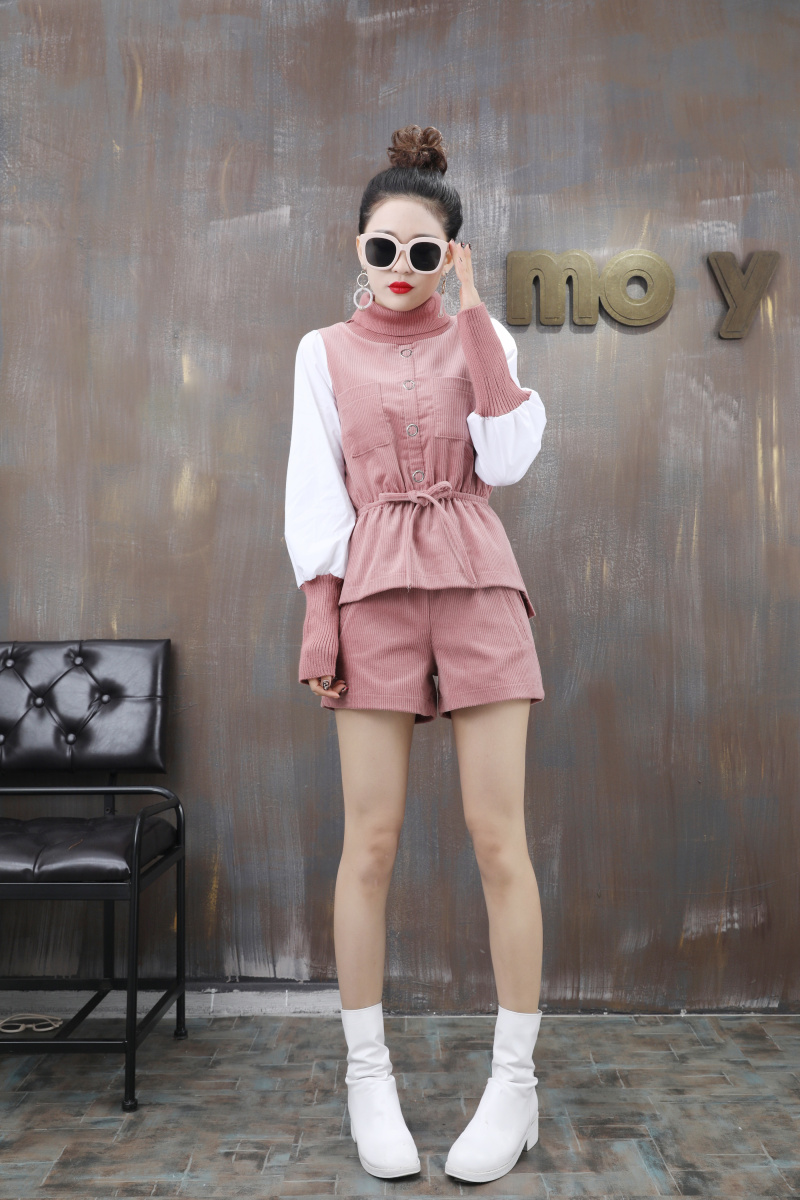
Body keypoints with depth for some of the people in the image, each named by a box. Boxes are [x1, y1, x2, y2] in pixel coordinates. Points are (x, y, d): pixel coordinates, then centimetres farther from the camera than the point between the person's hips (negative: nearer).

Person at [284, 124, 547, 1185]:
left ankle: (514, 1082, 15)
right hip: (373, 591, 0)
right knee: (371, 843, 0)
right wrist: (319, 613, -3)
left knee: (499, 840, -1)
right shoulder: (324, 351, 12)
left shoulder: (484, 339, 12)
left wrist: (474, 319, -3)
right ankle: (367, 1074, 17)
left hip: (477, 586, 0)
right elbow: (316, 491, 6)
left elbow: (507, 462, -4)